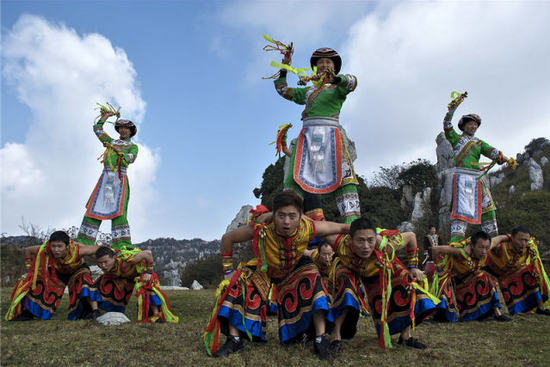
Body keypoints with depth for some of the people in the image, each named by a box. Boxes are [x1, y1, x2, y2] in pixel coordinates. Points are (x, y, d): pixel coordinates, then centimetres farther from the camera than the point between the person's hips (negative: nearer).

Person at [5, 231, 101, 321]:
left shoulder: (77, 251, -44)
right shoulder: (45, 250, -34)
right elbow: (28, 250, -13)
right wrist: (30, 268, -13)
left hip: (77, 270, -4)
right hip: (57, 272, 4)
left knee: (83, 279, -34)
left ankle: (94, 310, -37)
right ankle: (28, 312, 7)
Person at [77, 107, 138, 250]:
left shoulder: (133, 146, 14)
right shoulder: (111, 141, 26)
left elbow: (131, 159, -4)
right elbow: (97, 129, 26)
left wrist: (120, 152, -18)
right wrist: (106, 116, 28)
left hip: (120, 179, -4)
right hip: (106, 177, 4)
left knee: (118, 210, -15)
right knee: (94, 207, -3)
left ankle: (122, 243, -19)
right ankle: (84, 240, -3)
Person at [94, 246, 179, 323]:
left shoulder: (124, 261, -47)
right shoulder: (102, 262, -30)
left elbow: (148, 253, -43)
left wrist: (149, 272, -34)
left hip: (140, 269, -6)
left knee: (146, 285, -30)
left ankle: (156, 314, -26)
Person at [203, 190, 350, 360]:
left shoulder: (308, 228, -37)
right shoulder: (261, 228, -39)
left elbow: (341, 228, -23)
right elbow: (227, 238, -23)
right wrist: (228, 270, -17)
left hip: (294, 270, 1)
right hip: (264, 269, 0)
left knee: (312, 280, -25)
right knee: (238, 283, -21)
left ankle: (320, 339, -19)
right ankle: (234, 339, -11)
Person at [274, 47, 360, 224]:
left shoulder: (338, 88, 19)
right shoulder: (307, 91, 31)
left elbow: (352, 82, -4)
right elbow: (282, 90, 37)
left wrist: (332, 78, -23)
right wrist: (284, 69, 29)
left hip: (331, 132, -3)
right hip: (308, 134, 3)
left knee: (343, 176, -18)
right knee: (295, 176, -12)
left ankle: (352, 221, -23)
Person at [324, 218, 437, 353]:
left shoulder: (385, 246, -43)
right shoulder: (343, 244, -45)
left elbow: (411, 236, -23)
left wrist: (413, 267, -16)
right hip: (349, 271, -2)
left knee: (407, 283, -11)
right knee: (346, 286, -33)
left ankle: (405, 336, 8)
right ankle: (336, 335, -19)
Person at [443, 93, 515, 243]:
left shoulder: (479, 143, 22)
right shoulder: (456, 138, 13)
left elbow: (492, 152, 7)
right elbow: (447, 125, -2)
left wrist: (506, 159, -12)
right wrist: (454, 107, -12)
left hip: (478, 177, 6)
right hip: (462, 175, -6)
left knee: (488, 207, 5)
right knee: (462, 208, -18)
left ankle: (493, 239, 14)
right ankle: (456, 241, -24)